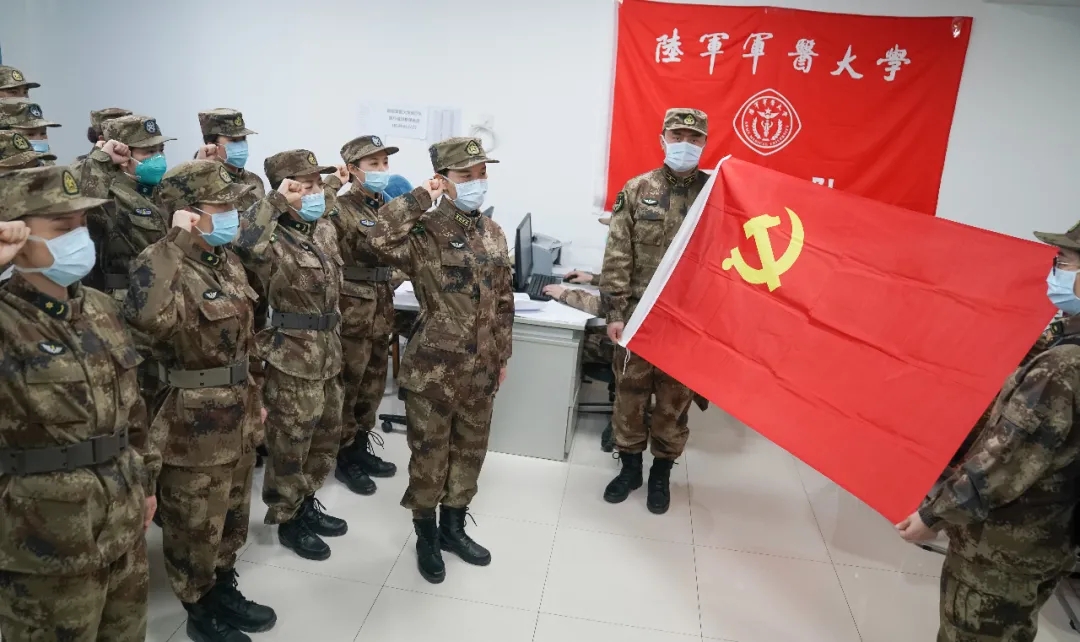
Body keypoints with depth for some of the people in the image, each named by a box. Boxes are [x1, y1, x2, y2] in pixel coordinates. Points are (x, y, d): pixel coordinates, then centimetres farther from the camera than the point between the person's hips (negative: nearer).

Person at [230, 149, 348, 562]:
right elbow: (239, 243, -41)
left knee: (326, 436, 19)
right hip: (291, 356, -8)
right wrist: (275, 202, -31)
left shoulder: (326, 231, 7)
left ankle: (306, 503, 39)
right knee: (290, 443, 7)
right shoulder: (270, 240, -17)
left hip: (329, 352, 8)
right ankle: (287, 520, 26)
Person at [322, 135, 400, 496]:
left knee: (373, 385, 17)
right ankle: (344, 459, 20)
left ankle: (360, 449, 32)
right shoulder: (342, 208, -12)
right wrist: (333, 183, -25)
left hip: (382, 307, 7)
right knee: (347, 386, 5)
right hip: (353, 308, -7)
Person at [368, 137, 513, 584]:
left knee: (469, 451, 19)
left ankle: (453, 527, 39)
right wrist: (421, 198, -25)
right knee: (429, 456, 10)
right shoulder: (424, 233, -13)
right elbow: (379, 238, -36)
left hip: (480, 370, 6)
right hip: (432, 368, -6)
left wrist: (503, 355, 14)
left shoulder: (493, 234, 6)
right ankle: (426, 536, 31)